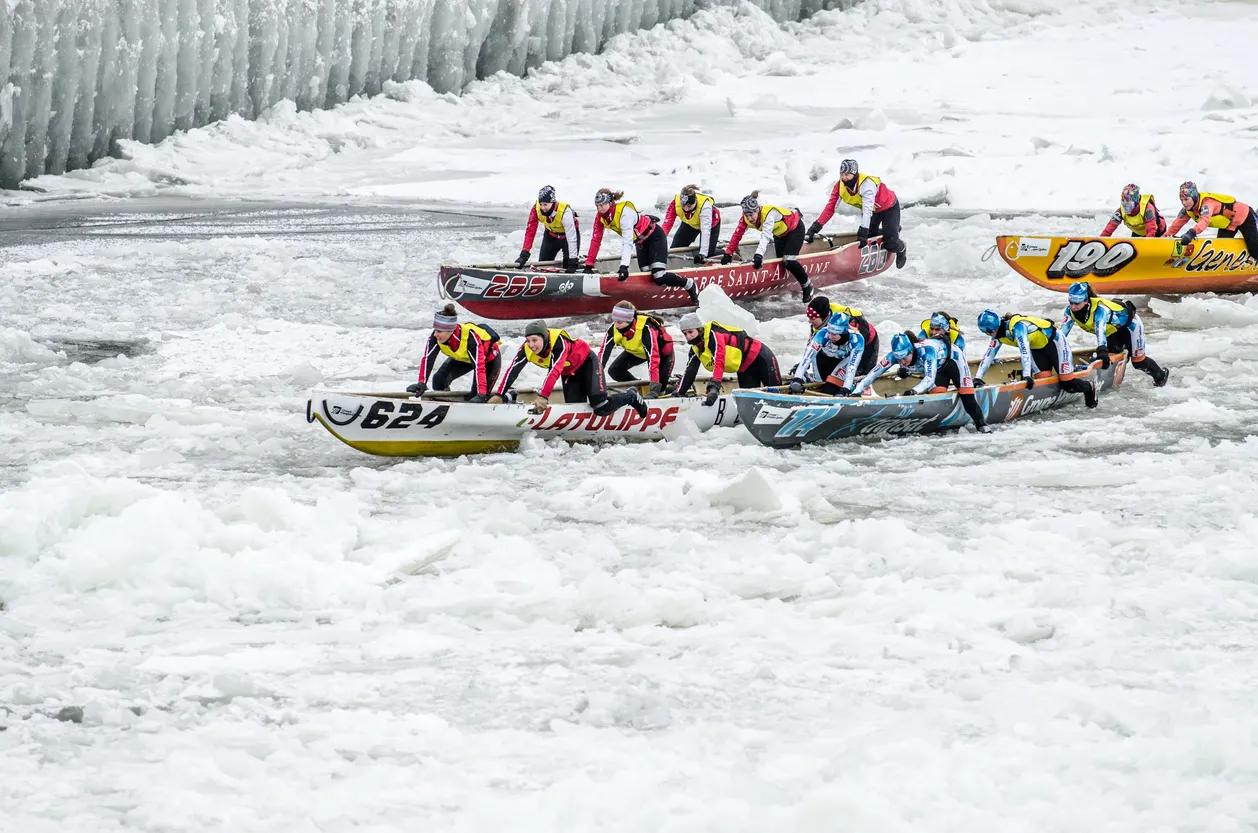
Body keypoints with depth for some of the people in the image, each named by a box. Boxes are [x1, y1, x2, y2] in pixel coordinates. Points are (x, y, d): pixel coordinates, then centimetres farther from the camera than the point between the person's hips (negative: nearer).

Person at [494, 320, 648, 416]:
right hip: (569, 373, 7)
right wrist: (499, 395, -36)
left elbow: (555, 371, -51)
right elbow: (512, 371, -26)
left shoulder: (558, 342, -40)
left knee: (601, 408, -19)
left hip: (587, 363, -7)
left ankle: (631, 397, 14)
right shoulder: (526, 349, -23)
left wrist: (543, 396, -61)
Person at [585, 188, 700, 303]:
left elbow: (627, 241, -41)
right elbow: (595, 240, -8)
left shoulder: (624, 213, -33)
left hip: (655, 236, -8)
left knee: (659, 278, -19)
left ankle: (689, 284, 3)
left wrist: (624, 266, -50)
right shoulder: (601, 217, -11)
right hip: (641, 241, 8)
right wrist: (589, 265, -13)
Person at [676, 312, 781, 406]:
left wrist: (714, 388, -51)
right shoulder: (695, 349, -4)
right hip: (744, 369, 8)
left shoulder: (714, 334, -30)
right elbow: (689, 373, -1)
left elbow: (719, 362, -42)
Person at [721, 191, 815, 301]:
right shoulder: (746, 218, -21)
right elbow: (737, 235, -18)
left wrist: (759, 255, -63)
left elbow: (766, 235, -51)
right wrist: (728, 254, -25)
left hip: (795, 229, -7)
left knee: (788, 261, -17)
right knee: (780, 261, 4)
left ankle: (807, 286, 0)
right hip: (780, 233, 7)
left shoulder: (769, 213, -41)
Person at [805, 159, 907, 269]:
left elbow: (867, 210, -48)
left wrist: (863, 232, -55)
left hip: (889, 207, -6)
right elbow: (830, 208, -21)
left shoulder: (866, 183, -40)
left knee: (889, 243, -13)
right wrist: (814, 228, -28)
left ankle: (901, 250, 24)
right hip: (873, 210, 6)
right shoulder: (840, 186, -21)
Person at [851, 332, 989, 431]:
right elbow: (873, 373, -30)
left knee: (966, 395, -15)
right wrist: (856, 392, -41)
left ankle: (981, 423, 0)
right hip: (939, 366, 5)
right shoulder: (894, 356, -31)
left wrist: (914, 391, -68)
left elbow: (930, 379, -52)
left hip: (953, 358, -5)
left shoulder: (927, 351, -45)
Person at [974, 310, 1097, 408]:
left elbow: (1024, 350, -44)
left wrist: (1027, 376, -51)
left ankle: (1090, 387, 21)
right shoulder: (998, 334, -9)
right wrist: (978, 377, -14)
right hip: (1037, 348, 8)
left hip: (1054, 342, -8)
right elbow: (989, 354, -6)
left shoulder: (1017, 326, -35)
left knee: (1068, 385, -7)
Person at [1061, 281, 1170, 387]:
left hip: (1129, 323, -7)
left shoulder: (1099, 309, -43)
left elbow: (1100, 329, -57)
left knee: (1138, 361, 2)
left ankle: (1161, 375, 25)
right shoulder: (1070, 310, -23)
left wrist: (1102, 349, -71)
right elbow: (1063, 330, -26)